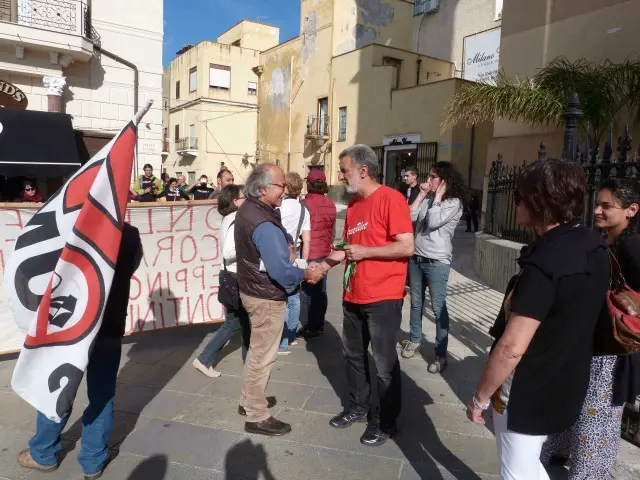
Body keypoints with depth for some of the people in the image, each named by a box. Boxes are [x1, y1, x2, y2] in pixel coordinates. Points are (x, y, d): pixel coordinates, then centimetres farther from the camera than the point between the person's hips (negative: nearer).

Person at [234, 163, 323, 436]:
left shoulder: (248, 209, 4)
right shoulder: (264, 224, -28)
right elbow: (281, 271, -29)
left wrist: (286, 245, -2)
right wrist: (306, 274, -13)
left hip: (253, 290, 10)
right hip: (267, 297, -10)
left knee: (256, 350, 24)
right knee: (263, 356, 4)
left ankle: (248, 400, 39)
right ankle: (257, 417, 19)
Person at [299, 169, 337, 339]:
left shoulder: (306, 203, -13)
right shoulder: (331, 204, 5)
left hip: (310, 254, -6)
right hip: (324, 253, 6)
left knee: (307, 292, 2)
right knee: (321, 290, 13)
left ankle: (309, 328, 8)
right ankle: (319, 325, 21)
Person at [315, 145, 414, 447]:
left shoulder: (391, 199, -15)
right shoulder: (353, 205, 11)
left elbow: (407, 246, -20)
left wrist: (364, 251, -18)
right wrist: (325, 264, 8)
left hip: (383, 298, -8)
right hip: (353, 295, 8)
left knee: (384, 363, 7)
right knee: (353, 355, 20)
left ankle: (385, 422, 24)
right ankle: (357, 407, 39)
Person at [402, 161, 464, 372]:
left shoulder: (454, 202, -9)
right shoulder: (428, 198, 7)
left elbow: (433, 222, -22)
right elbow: (410, 217, -2)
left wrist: (438, 196, -13)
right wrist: (422, 195, -2)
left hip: (437, 262, -6)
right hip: (416, 258, 6)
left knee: (438, 308, -1)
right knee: (416, 303, 18)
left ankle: (440, 354, 10)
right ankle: (415, 339, 35)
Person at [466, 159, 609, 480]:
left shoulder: (544, 264, -29)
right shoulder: (594, 246, -1)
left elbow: (512, 347, -29)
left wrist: (481, 396, -15)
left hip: (527, 394, -8)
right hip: (565, 386, 8)